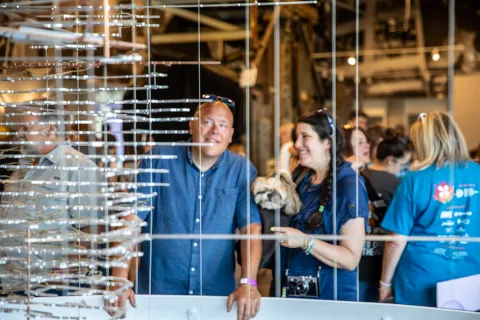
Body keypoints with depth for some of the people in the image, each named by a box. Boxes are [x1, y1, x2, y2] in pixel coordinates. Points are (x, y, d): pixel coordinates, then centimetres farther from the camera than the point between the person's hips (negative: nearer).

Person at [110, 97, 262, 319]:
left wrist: (248, 283, -22)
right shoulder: (159, 160, -4)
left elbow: (251, 227, -8)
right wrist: (120, 281, -16)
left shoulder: (242, 170, -1)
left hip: (218, 295, 1)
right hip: (156, 292, -1)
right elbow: (132, 218, -8)